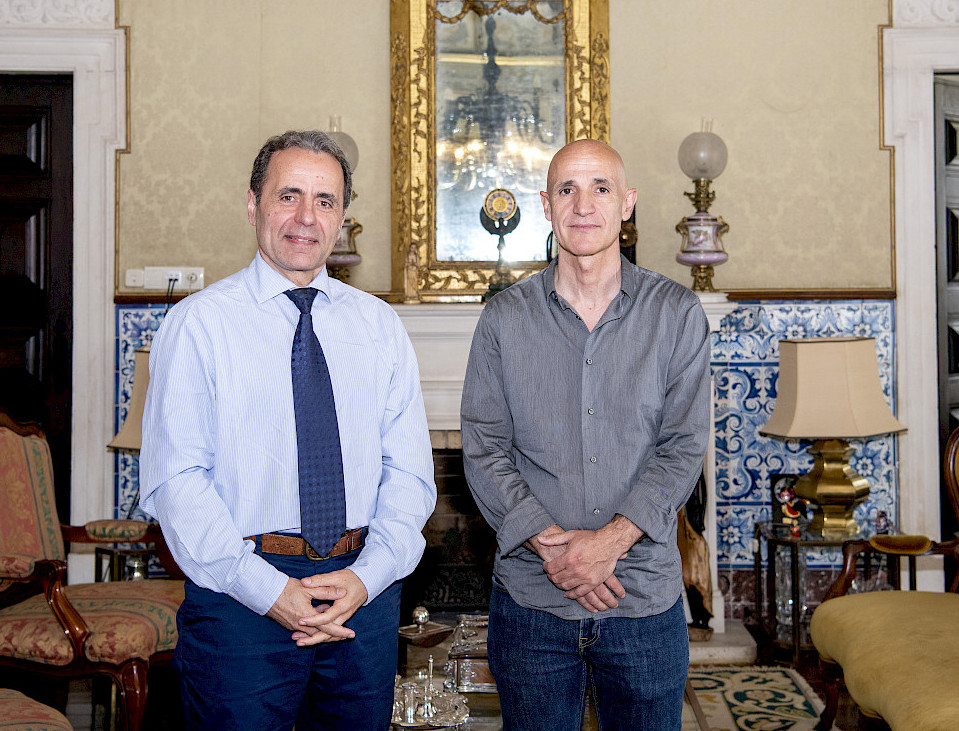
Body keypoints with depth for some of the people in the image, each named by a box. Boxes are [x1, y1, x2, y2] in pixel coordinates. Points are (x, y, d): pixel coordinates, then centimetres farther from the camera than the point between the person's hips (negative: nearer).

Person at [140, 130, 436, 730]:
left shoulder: (381, 326, 8)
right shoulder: (198, 323, -3)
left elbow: (409, 471, 3)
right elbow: (175, 479, -9)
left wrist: (368, 574, -12)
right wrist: (268, 590, -18)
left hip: (366, 588, 3)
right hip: (240, 590, -3)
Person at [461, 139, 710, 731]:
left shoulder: (677, 313, 0)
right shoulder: (505, 318, 2)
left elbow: (683, 448, -5)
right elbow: (484, 450, -2)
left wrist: (611, 539, -17)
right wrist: (549, 545, -14)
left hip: (647, 597, 0)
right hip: (530, 598, 0)